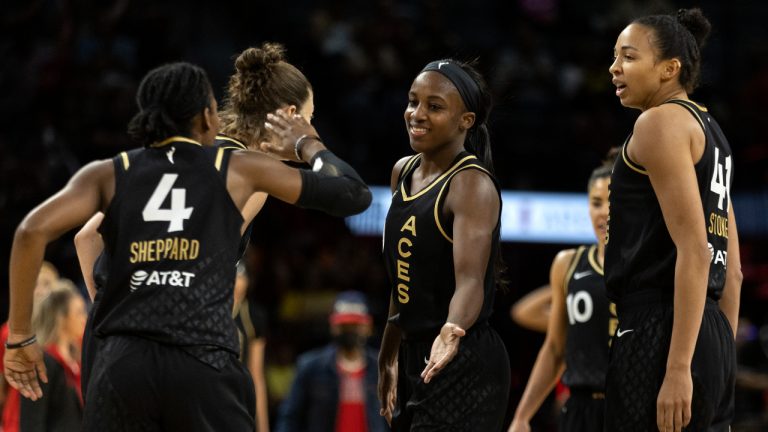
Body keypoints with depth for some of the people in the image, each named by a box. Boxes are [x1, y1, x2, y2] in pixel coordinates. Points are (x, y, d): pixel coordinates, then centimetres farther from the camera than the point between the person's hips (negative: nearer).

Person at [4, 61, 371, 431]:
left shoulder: (108, 174, 14)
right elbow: (353, 195, 15)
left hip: (123, 364, 2)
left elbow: (32, 231, -2)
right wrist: (308, 146, 35)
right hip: (205, 366, -1)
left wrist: (19, 336, 6)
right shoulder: (238, 169, 11)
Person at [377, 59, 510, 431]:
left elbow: (470, 279, -27)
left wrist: (452, 330, -46)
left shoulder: (472, 185, -14)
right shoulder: (404, 173, 11)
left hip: (465, 367, -9)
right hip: (415, 358, 9)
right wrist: (389, 357, 23)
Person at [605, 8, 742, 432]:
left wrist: (678, 368, -21)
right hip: (712, 333, 10)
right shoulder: (710, 130, 21)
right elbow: (732, 269, 22)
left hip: (659, 332, -10)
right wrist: (720, 361, 24)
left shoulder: (661, 121, -6)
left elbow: (694, 250, -16)